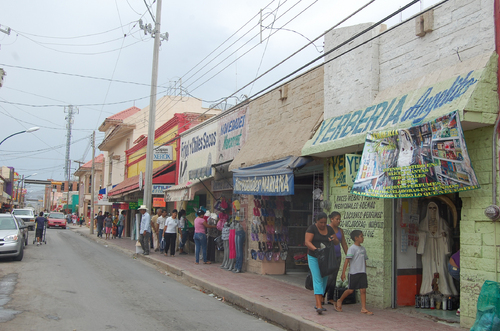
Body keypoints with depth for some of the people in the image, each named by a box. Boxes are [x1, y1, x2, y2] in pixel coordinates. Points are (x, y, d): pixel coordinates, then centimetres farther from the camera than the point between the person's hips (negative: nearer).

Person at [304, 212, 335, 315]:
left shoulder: (329, 229, 8)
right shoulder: (312, 229, -8)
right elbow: (307, 242, -16)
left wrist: (333, 240, -15)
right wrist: (315, 249, -32)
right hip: (314, 258, -6)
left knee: (324, 281, 9)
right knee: (317, 280, -14)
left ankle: (318, 303, 21)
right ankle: (319, 305, -21)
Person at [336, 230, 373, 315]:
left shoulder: (363, 249, 12)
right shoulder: (352, 248, -10)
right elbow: (347, 260, -14)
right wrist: (343, 273, -17)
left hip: (362, 273, 6)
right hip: (353, 273, -6)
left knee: (363, 290, 0)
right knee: (350, 290, 2)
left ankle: (363, 308, 3)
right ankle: (340, 301, 24)